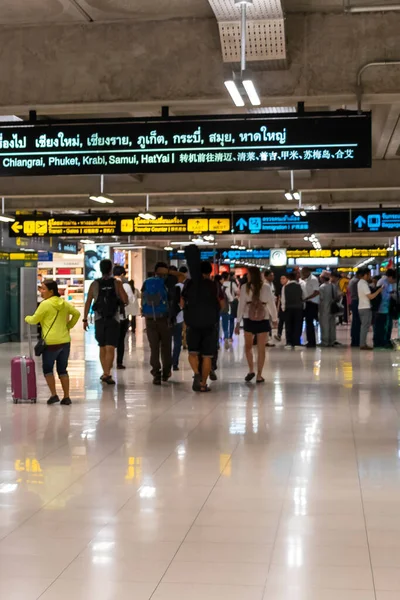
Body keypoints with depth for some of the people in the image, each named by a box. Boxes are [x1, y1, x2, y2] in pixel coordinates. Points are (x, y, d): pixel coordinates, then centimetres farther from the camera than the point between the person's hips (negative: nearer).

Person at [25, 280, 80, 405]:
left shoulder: (45, 304, -11)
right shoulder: (64, 303, 9)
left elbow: (34, 320, -7)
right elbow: (76, 314, 16)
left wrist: (27, 318, 14)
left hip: (52, 342, -6)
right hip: (65, 341, 6)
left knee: (47, 369, 9)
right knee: (62, 370, 12)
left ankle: (54, 395, 3)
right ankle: (66, 397, 10)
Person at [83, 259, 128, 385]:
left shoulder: (94, 284, 2)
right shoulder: (117, 283, -3)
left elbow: (88, 302, -1)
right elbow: (125, 300, -8)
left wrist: (85, 319, 3)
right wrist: (119, 301, 14)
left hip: (99, 319, 3)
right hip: (113, 319, -3)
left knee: (102, 347, 16)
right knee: (110, 348, -6)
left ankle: (105, 373, 24)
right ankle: (107, 374, -19)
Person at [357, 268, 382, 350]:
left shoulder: (360, 282, 13)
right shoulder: (364, 284, -18)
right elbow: (371, 296, -21)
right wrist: (379, 290, -16)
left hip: (361, 307, 10)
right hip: (366, 308, -10)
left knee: (364, 326, 14)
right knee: (365, 326, -6)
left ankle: (363, 343, 17)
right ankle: (363, 345, -4)